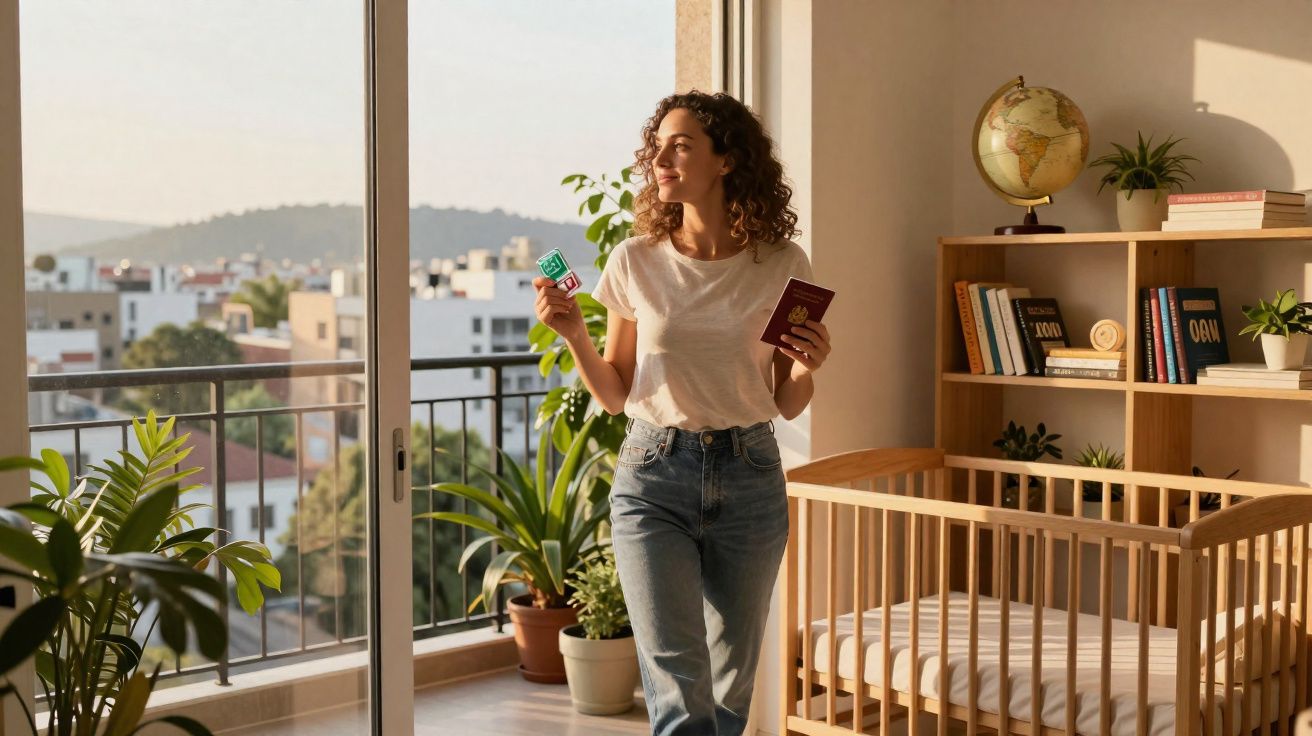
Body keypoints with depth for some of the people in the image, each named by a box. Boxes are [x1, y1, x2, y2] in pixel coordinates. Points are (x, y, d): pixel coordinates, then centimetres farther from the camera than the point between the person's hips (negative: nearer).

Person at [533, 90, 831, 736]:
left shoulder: (782, 265, 0)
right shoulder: (636, 261, 0)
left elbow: (787, 405, 7)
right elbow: (616, 396, 7)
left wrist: (807, 368, -14)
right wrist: (574, 335, -9)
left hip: (748, 477, 1)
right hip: (654, 474, -1)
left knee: (730, 683, 11)